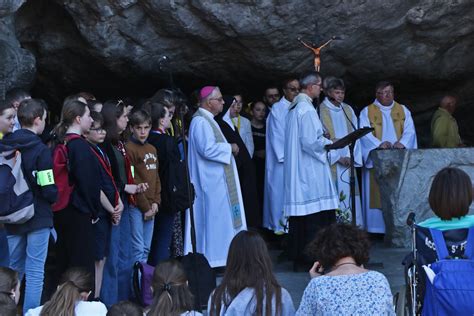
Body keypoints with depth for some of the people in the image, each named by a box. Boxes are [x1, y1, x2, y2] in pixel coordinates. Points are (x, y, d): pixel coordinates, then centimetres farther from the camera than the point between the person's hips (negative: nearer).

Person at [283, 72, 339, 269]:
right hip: (309, 170, -10)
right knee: (315, 214, -6)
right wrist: (328, 143, -5)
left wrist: (321, 137, 16)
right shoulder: (306, 109, -15)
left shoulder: (294, 108, 14)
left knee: (299, 212, 9)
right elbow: (309, 141, -19)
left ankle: (297, 256, 12)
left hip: (295, 169, 10)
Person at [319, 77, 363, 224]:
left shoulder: (348, 110, 14)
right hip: (330, 162, -5)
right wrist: (338, 158, -11)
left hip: (348, 160, 5)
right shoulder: (320, 111, -2)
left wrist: (351, 156, -3)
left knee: (349, 194, 0)